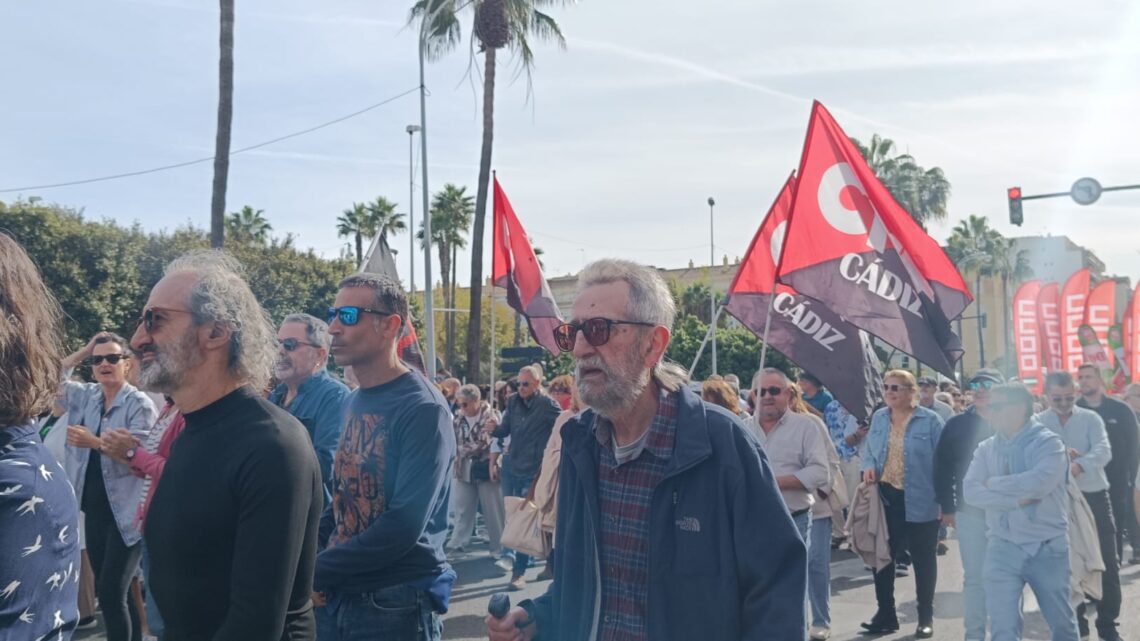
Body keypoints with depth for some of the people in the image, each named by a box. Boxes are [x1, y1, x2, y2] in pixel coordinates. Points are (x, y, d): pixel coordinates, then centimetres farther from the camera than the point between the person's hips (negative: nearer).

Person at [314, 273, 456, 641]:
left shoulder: (423, 409, -16)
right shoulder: (355, 402, 9)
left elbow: (405, 525, -22)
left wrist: (318, 572, -15)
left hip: (397, 605, -7)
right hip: (337, 596, 7)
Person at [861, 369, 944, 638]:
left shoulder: (930, 420, -8)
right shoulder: (878, 417, 7)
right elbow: (870, 452, 15)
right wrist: (869, 467, -7)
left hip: (920, 501, -4)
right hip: (885, 498, 5)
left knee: (923, 560, 9)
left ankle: (926, 618, 23)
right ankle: (886, 614, 21)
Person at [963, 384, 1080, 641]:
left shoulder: (1048, 442, -7)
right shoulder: (986, 448, 5)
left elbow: (1041, 481, -25)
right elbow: (971, 491, -8)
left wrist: (994, 483, -13)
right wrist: (1017, 500, -19)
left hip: (1049, 547, -2)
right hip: (1003, 548, 2)